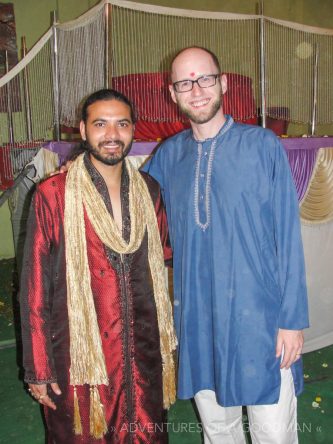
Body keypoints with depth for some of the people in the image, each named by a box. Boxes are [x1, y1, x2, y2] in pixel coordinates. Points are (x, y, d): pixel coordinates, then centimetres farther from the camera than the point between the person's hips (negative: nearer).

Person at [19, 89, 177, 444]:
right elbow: (34, 288, -8)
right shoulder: (53, 195, -12)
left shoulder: (149, 190, 1)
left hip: (143, 356, 4)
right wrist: (38, 369, -5)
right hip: (80, 356, -3)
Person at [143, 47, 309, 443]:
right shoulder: (169, 154, 4)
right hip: (197, 318, 4)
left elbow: (288, 237, -7)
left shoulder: (262, 145, -7)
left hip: (260, 317, -3)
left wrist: (293, 318, -8)